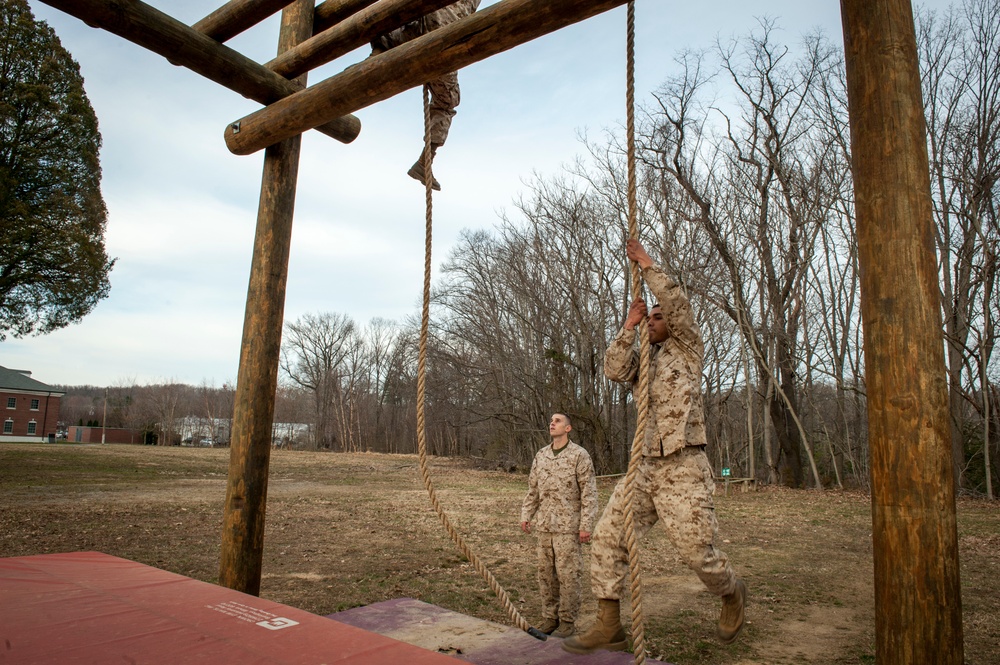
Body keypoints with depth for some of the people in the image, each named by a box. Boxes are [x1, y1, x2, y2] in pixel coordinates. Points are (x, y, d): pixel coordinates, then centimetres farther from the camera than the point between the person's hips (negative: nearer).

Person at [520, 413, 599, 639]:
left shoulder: (579, 455, -6)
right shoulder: (541, 455, 11)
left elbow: (589, 493, -8)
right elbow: (532, 489, 17)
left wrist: (586, 525, -13)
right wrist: (526, 514, 9)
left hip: (568, 526, -5)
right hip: (544, 525, 6)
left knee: (567, 574, 0)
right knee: (546, 573, 10)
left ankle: (567, 621, 12)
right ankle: (549, 618, 23)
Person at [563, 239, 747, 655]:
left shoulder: (688, 349, 4)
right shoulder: (644, 359, 20)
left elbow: (676, 303, -11)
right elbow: (614, 371, 0)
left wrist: (646, 264, -4)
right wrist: (629, 327, -1)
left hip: (684, 469, -6)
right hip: (645, 468, 6)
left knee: (697, 551, 1)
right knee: (607, 539, -3)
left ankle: (732, 594, 34)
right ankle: (609, 626, 6)